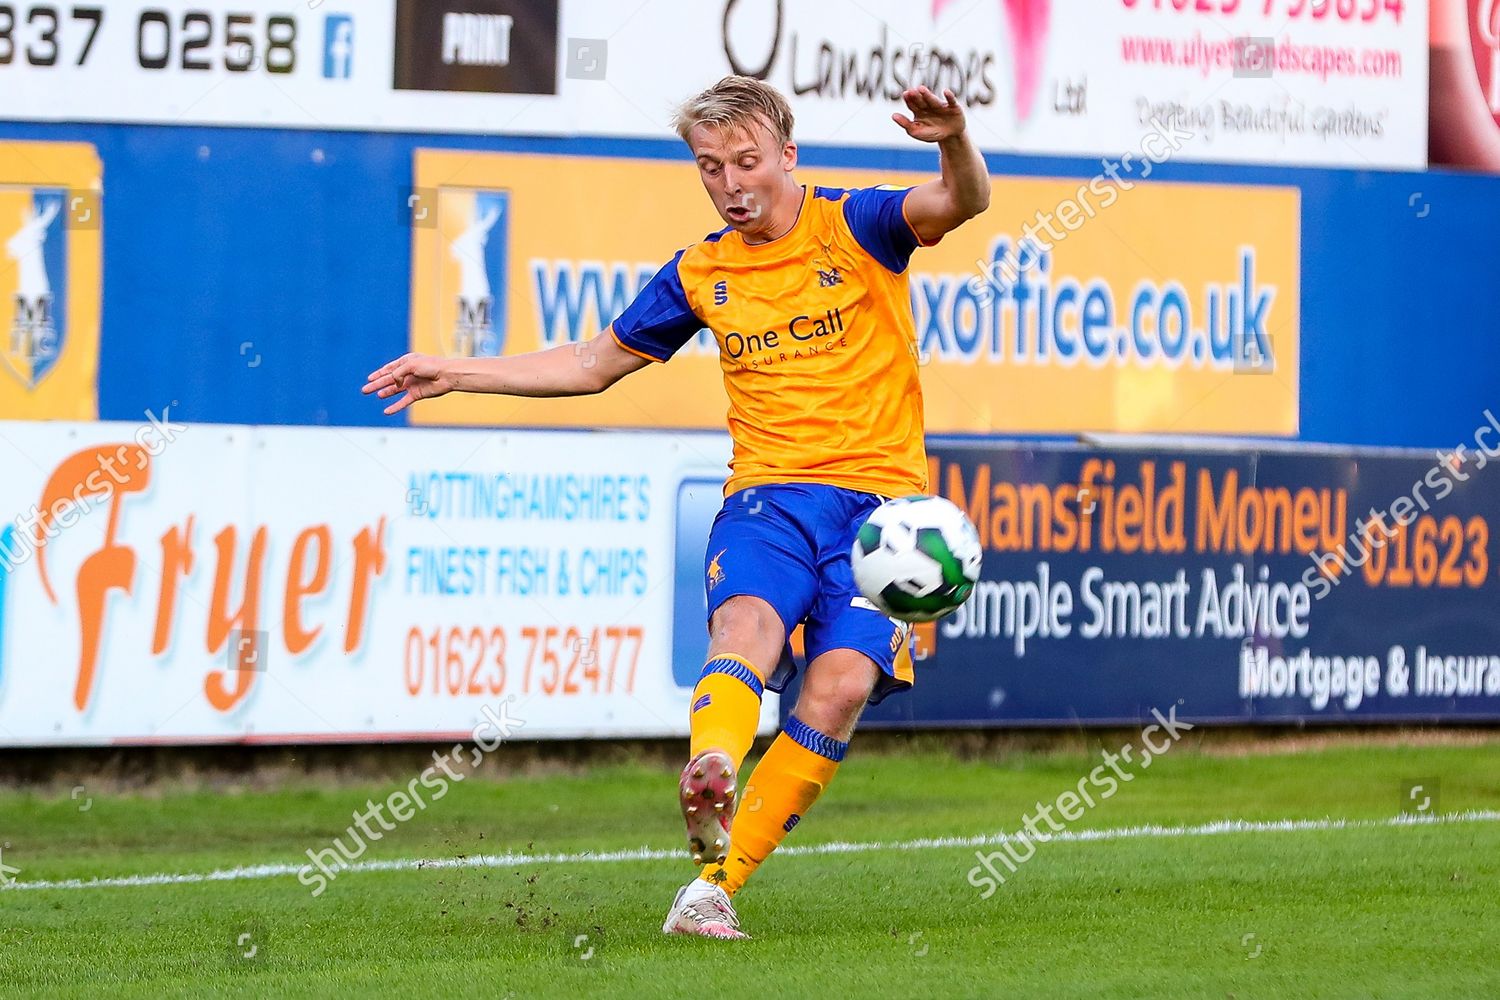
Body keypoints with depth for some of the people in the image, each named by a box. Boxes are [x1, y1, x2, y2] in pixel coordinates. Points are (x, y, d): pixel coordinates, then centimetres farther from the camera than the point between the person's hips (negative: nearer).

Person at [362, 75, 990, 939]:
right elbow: (594, 365, 26)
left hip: (878, 497, -2)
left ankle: (717, 883, -16)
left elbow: (963, 202, -17)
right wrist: (459, 375, 21)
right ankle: (709, 781, -61)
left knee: (841, 684, -21)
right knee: (747, 620, -31)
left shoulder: (856, 228, 1)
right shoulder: (701, 274, 14)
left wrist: (956, 145, -41)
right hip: (768, 494, 2)